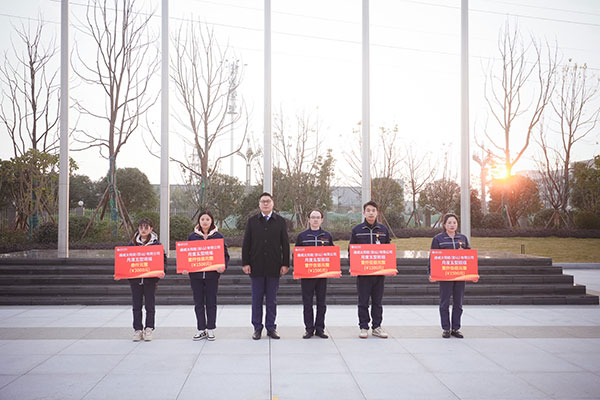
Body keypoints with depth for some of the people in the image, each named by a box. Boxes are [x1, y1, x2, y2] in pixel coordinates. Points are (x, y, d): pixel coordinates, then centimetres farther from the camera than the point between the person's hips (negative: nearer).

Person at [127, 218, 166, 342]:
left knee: (150, 305, 4)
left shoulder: (156, 244, -1)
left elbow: (163, 258, 1)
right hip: (135, 279, 2)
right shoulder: (132, 243, 6)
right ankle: (137, 329, 15)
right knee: (137, 305, 7)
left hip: (150, 279, -2)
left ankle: (148, 329, 13)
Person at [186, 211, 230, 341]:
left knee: (211, 302, 4)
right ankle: (201, 329, 15)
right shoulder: (192, 236, 7)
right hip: (195, 274, 2)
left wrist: (223, 266, -15)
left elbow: (225, 254, 2)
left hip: (212, 274, -2)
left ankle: (211, 329, 13)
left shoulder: (218, 236, 3)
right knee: (198, 303, 6)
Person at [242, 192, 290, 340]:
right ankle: (257, 328, 14)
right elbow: (246, 244, 5)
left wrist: (285, 264, -1)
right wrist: (245, 263, -3)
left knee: (272, 300, 6)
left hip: (274, 267, 0)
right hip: (257, 267, 0)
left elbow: (285, 244, 5)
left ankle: (271, 328, 15)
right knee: (257, 299, 5)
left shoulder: (280, 221, 5)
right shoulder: (252, 221, 6)